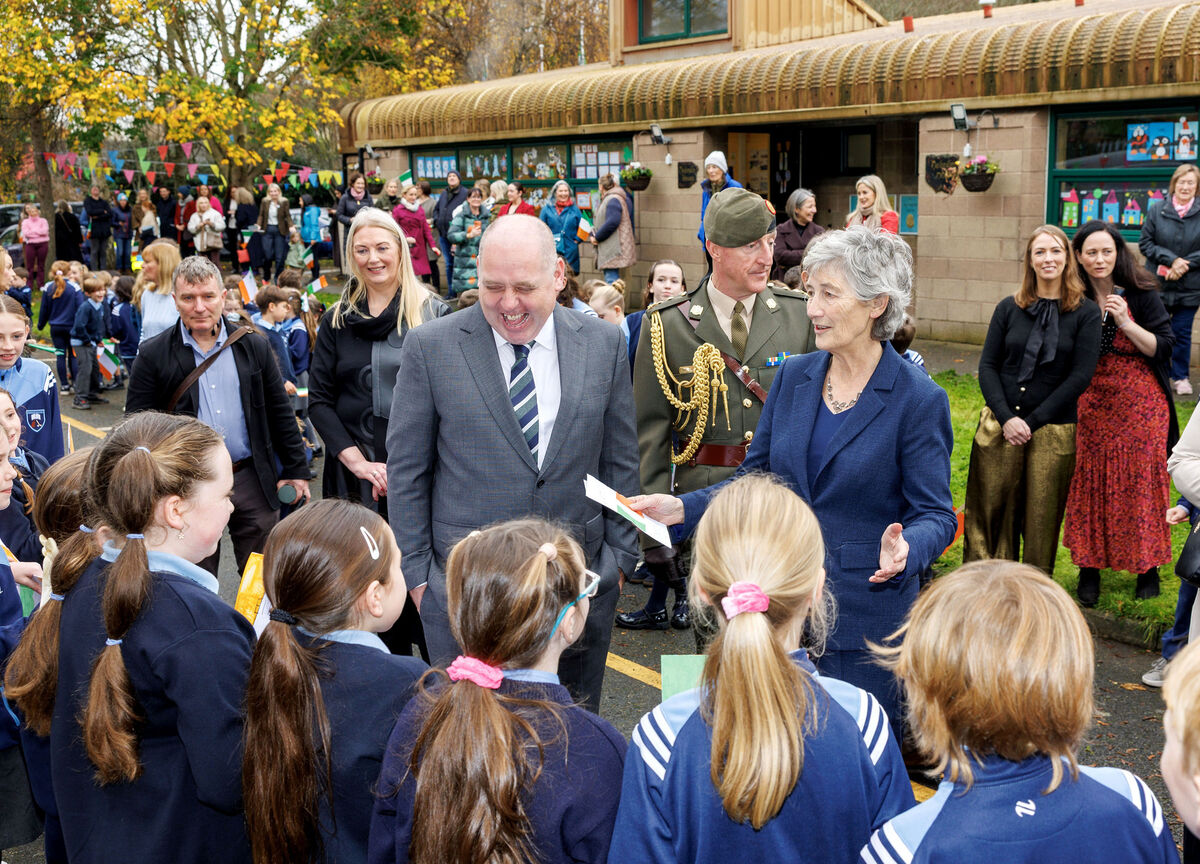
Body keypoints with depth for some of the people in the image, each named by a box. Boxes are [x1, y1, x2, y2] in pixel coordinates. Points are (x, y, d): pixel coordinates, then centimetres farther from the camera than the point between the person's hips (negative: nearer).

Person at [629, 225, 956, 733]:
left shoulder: (918, 399, -9)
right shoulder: (793, 376, 6)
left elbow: (935, 514, -8)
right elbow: (756, 478, 11)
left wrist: (904, 551, -30)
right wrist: (681, 508, -3)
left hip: (866, 616, -4)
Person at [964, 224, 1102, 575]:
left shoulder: (1086, 313, 0)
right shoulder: (1009, 308, 5)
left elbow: (1081, 375, -6)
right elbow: (988, 365, 4)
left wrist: (1032, 421, -10)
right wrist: (1006, 418, -10)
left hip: (1054, 431, -1)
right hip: (999, 426, 2)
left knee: (1041, 520, 4)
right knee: (989, 513, 4)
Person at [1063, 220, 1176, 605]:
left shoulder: (1142, 295, -5)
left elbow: (1163, 347, -10)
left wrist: (1126, 322, -20)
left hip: (1140, 407, -2)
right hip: (1091, 407, 2)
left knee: (1140, 483, 3)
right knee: (1090, 485, 3)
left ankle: (1147, 566, 18)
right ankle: (1089, 568, 14)